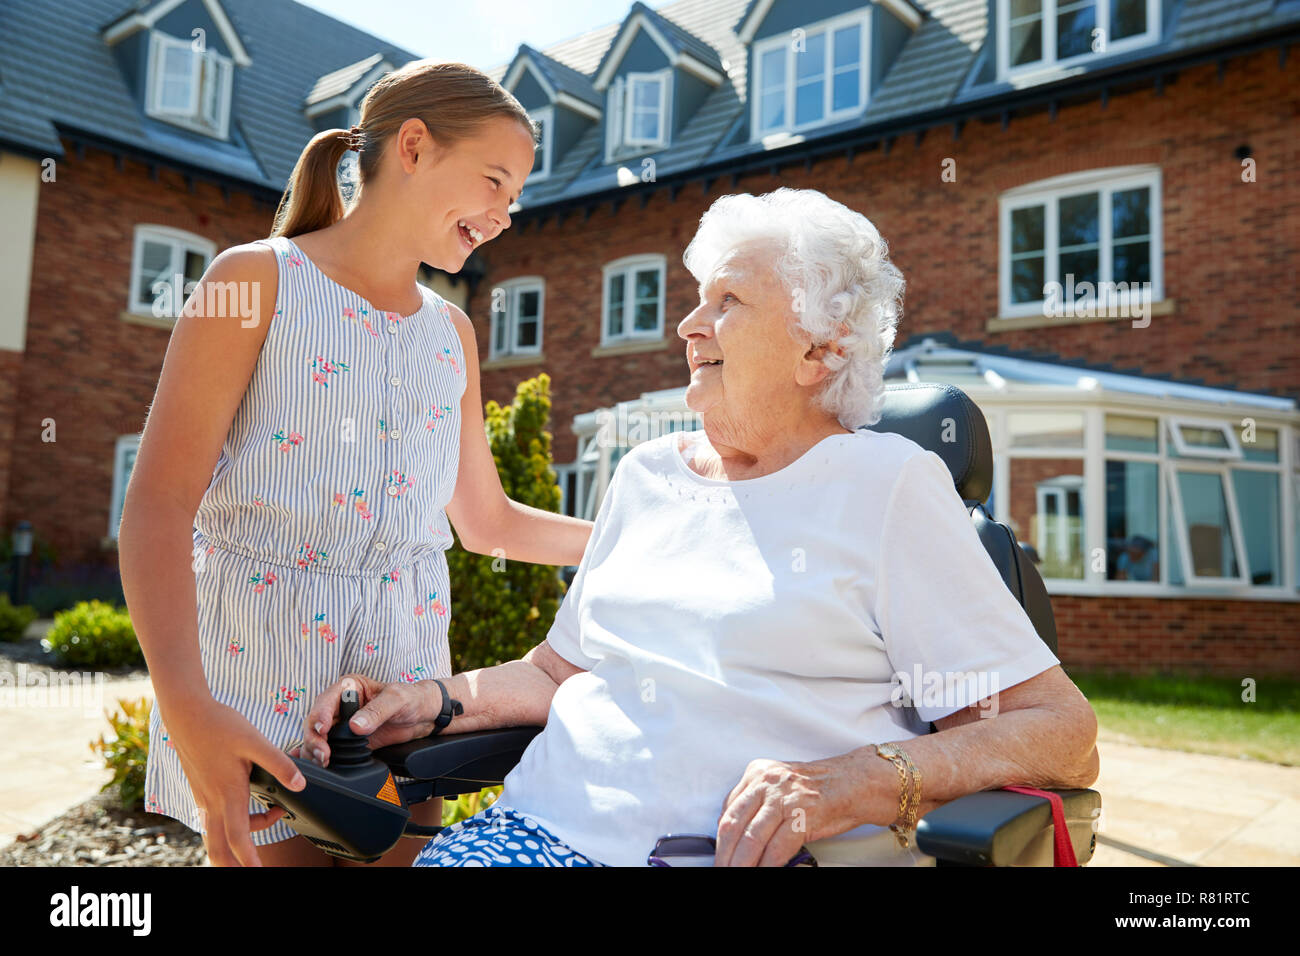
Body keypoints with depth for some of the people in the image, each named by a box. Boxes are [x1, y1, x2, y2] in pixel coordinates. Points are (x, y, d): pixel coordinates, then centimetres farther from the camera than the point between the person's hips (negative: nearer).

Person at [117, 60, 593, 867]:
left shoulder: (451, 334, 11)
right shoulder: (259, 279, -6)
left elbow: (487, 522, 17)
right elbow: (159, 506, -14)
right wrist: (187, 707, -26)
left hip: (405, 666, 5)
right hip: (256, 660, -4)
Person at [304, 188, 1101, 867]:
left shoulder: (886, 483, 1)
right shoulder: (647, 474, 19)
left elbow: (1065, 734, -4)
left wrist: (858, 784, -20)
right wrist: (431, 701, 9)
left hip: (763, 853, -4)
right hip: (556, 829, 4)